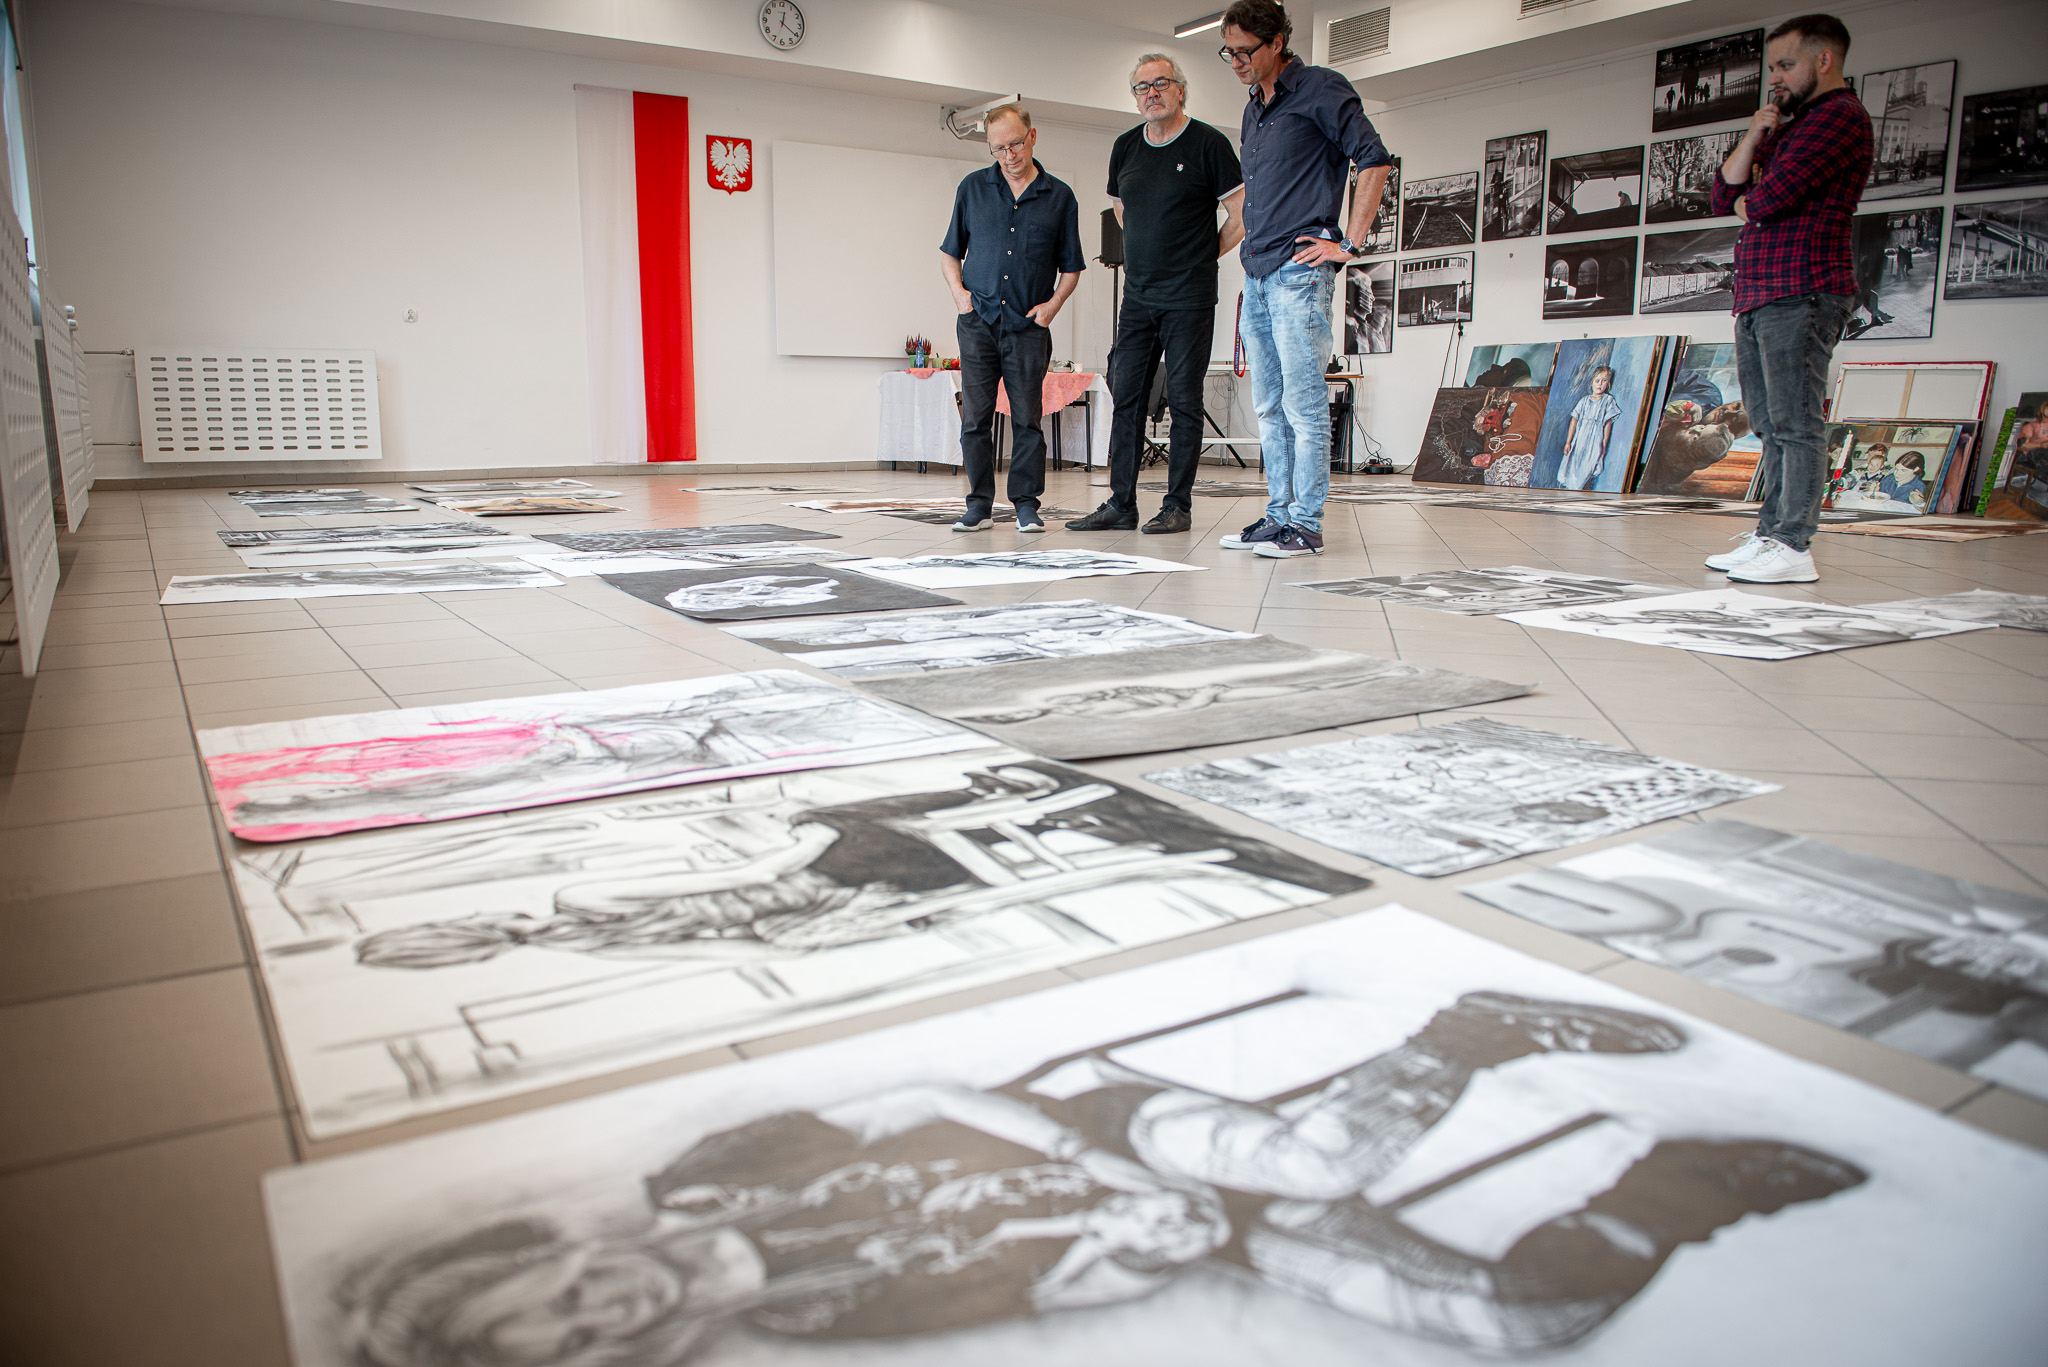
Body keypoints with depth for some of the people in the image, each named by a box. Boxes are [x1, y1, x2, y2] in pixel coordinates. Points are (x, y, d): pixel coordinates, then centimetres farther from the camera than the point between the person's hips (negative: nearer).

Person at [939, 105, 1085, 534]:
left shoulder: (1059, 197, 7)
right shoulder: (972, 188, 9)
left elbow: (1071, 266, 13)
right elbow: (950, 252, 17)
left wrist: (1054, 302, -3)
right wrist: (958, 291, 0)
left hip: (1029, 325, -1)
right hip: (978, 321, 1)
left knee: (1027, 418, -1)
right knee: (975, 416, 0)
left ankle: (1027, 503, 7)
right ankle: (979, 503, 8)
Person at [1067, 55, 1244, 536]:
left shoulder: (1208, 144, -3)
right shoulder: (1125, 148, 11)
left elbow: (1241, 218, -2)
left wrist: (1199, 258, 5)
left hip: (1189, 300, -5)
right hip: (1137, 297, 5)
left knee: (1184, 400, -3)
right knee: (1126, 397, 2)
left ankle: (1177, 505, 2)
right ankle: (1121, 504, 6)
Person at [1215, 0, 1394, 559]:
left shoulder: (1319, 89, -3)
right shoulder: (1254, 110, 21)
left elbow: (1375, 161, -9)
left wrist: (1347, 244, -12)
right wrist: (1249, 247, 18)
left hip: (1299, 271, -8)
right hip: (1256, 274, 8)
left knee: (1303, 404, -9)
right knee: (1270, 407, 8)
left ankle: (1306, 523, -6)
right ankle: (1278, 514, 14)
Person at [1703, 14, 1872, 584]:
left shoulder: (1840, 116, -4)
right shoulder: (1791, 126, 27)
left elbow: (1769, 199, -16)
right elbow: (1725, 193, 17)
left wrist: (1745, 204, 6)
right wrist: (1754, 135, 4)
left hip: (1801, 296, -10)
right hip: (1757, 299, 10)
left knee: (1795, 426, -12)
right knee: (1773, 429, 8)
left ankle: (1795, 549, -13)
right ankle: (1769, 536, 12)